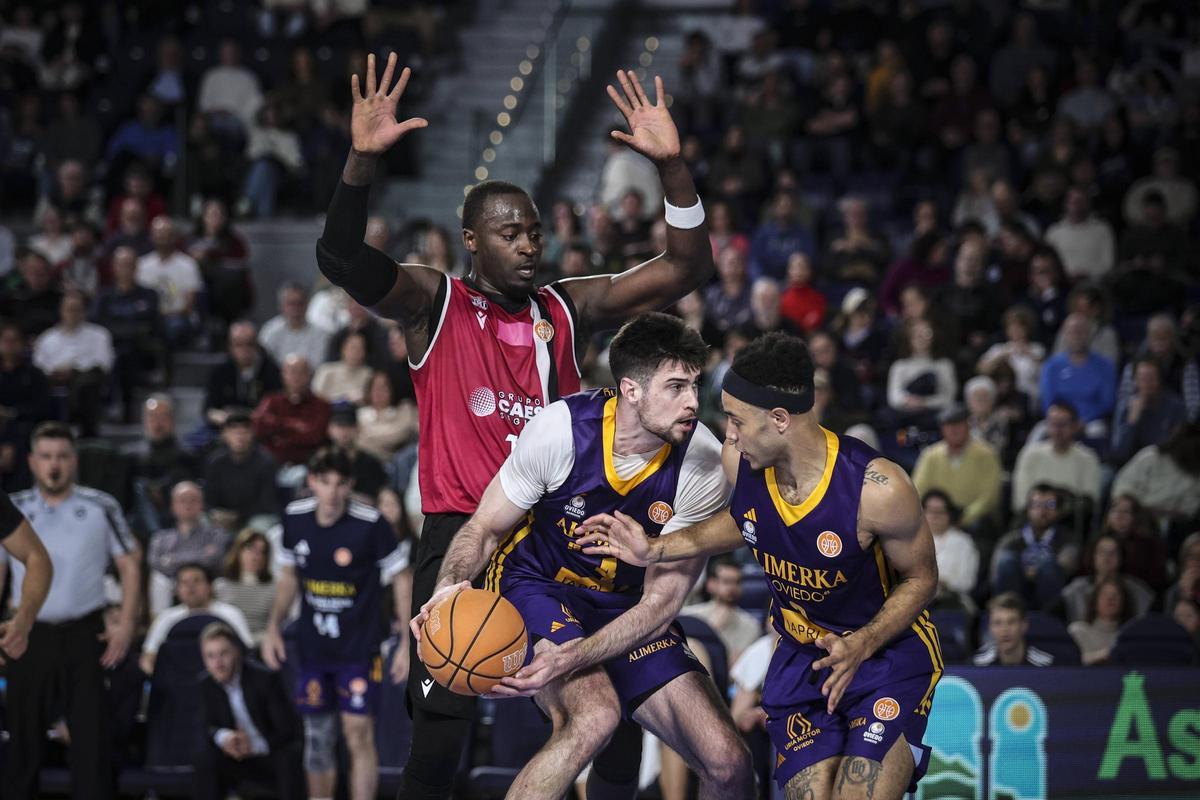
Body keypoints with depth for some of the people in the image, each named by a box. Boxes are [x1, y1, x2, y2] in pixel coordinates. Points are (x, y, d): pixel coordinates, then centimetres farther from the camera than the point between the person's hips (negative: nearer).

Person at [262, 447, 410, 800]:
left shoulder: (371, 524, -15)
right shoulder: (295, 518, -1)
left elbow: (401, 581, -6)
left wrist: (409, 644, -9)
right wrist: (274, 627, 7)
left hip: (359, 648, -5)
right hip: (311, 648, 5)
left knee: (359, 735, -11)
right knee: (318, 738, 11)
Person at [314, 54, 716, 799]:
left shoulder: (569, 310, 9)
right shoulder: (434, 303, 0)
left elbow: (687, 270, 4)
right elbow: (341, 258, -17)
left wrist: (674, 169, -11)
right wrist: (363, 161, -33)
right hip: (462, 536, -3)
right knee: (443, 726, -9)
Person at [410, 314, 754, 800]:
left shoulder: (703, 465, -19)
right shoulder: (562, 428, -22)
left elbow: (660, 602, -18)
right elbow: (485, 528, -8)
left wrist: (569, 660, -33)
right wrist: (449, 589, -30)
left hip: (625, 605, 3)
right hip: (536, 583, -3)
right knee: (594, 715, -34)